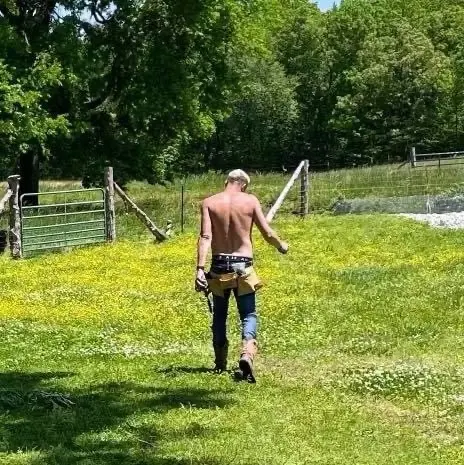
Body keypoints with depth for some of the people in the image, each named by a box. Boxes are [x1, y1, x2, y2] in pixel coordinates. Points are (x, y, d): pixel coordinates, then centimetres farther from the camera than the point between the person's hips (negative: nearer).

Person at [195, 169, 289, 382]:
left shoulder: (209, 202, -2)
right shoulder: (250, 201, -2)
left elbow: (205, 236, -12)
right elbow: (268, 234, -1)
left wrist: (200, 268, -17)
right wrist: (281, 246, 20)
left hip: (219, 266, 1)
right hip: (243, 266, -1)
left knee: (219, 315, 18)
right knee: (249, 315, 5)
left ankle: (220, 363, 23)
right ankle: (247, 354, -22)